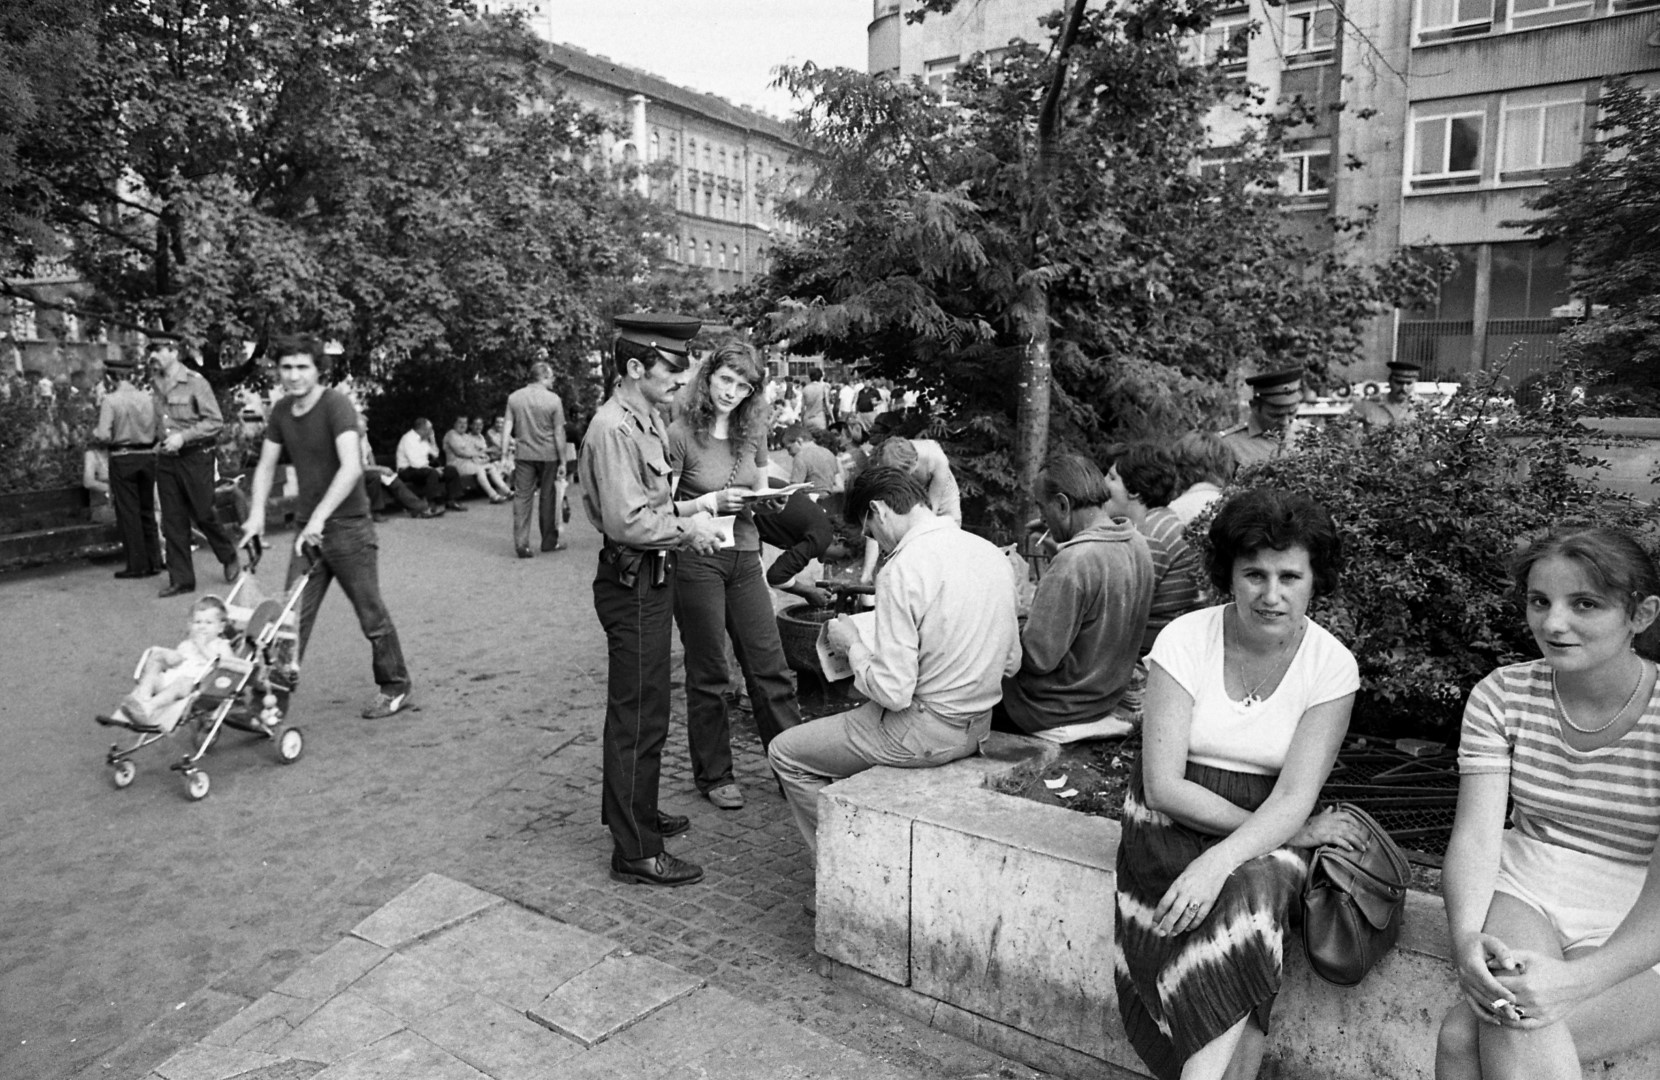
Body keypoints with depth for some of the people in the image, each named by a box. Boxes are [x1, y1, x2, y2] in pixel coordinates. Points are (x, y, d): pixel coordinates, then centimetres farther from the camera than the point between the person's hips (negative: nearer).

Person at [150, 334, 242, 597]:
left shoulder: (195, 383, -9)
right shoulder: (157, 385, 8)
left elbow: (215, 421, -12)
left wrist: (183, 437, -18)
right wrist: (161, 441, 10)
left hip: (195, 456, -6)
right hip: (166, 459, 6)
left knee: (203, 515, 0)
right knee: (173, 522, 5)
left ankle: (229, 558, 26)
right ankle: (181, 579, 11)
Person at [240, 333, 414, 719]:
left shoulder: (336, 404, -16)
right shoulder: (281, 412, 6)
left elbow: (351, 466, -28)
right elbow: (266, 466, 12)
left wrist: (320, 515, -34)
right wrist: (257, 513, -2)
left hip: (348, 525, -6)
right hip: (308, 528, 6)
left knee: (371, 614, 4)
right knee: (293, 614, 3)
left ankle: (395, 688, 20)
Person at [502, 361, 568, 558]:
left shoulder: (514, 397, 2)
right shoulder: (553, 400, -7)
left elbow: (506, 428, 1)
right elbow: (559, 433, -6)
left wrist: (504, 454, 5)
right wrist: (562, 461, -1)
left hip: (523, 455, 2)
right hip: (548, 455, -2)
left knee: (522, 497, 4)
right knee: (548, 498, 9)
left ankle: (521, 544, -2)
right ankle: (549, 541, 20)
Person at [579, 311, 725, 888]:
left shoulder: (648, 419, 11)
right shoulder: (613, 428, -20)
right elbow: (628, 521, -26)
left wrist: (686, 517, 5)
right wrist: (686, 530, -15)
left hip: (651, 578, 10)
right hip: (632, 583, -10)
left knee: (639, 708, 22)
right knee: (639, 716, -2)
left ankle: (634, 811, 39)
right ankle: (635, 852, 9)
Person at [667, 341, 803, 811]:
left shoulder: (752, 432, 6)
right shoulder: (680, 435, -10)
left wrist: (770, 503, -6)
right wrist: (710, 502, -22)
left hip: (745, 558, 5)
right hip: (697, 562, -4)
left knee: (769, 665, 7)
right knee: (707, 674, 7)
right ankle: (714, 775, 23)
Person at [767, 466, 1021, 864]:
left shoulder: (903, 570, -22)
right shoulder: (992, 552, 2)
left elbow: (893, 691, -22)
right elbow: (1012, 662, 9)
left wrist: (852, 646, -6)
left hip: (925, 732, -8)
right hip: (980, 726, 8)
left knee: (785, 753, 9)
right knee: (852, 718, 31)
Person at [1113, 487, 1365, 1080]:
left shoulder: (1332, 665, -6)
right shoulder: (1184, 640, -10)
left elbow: (1294, 799, -12)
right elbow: (1164, 786, -12)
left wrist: (1217, 863, -29)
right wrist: (1288, 831, -16)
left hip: (1266, 828, 1)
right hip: (1174, 822, -1)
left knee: (1248, 895, -29)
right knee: (1246, 912, -27)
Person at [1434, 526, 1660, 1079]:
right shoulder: (1503, 694, -2)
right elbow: (1476, 833, -9)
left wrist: (1578, 979, -33)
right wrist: (1466, 938, -28)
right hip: (1525, 894, 3)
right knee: (1507, 1024, -30)